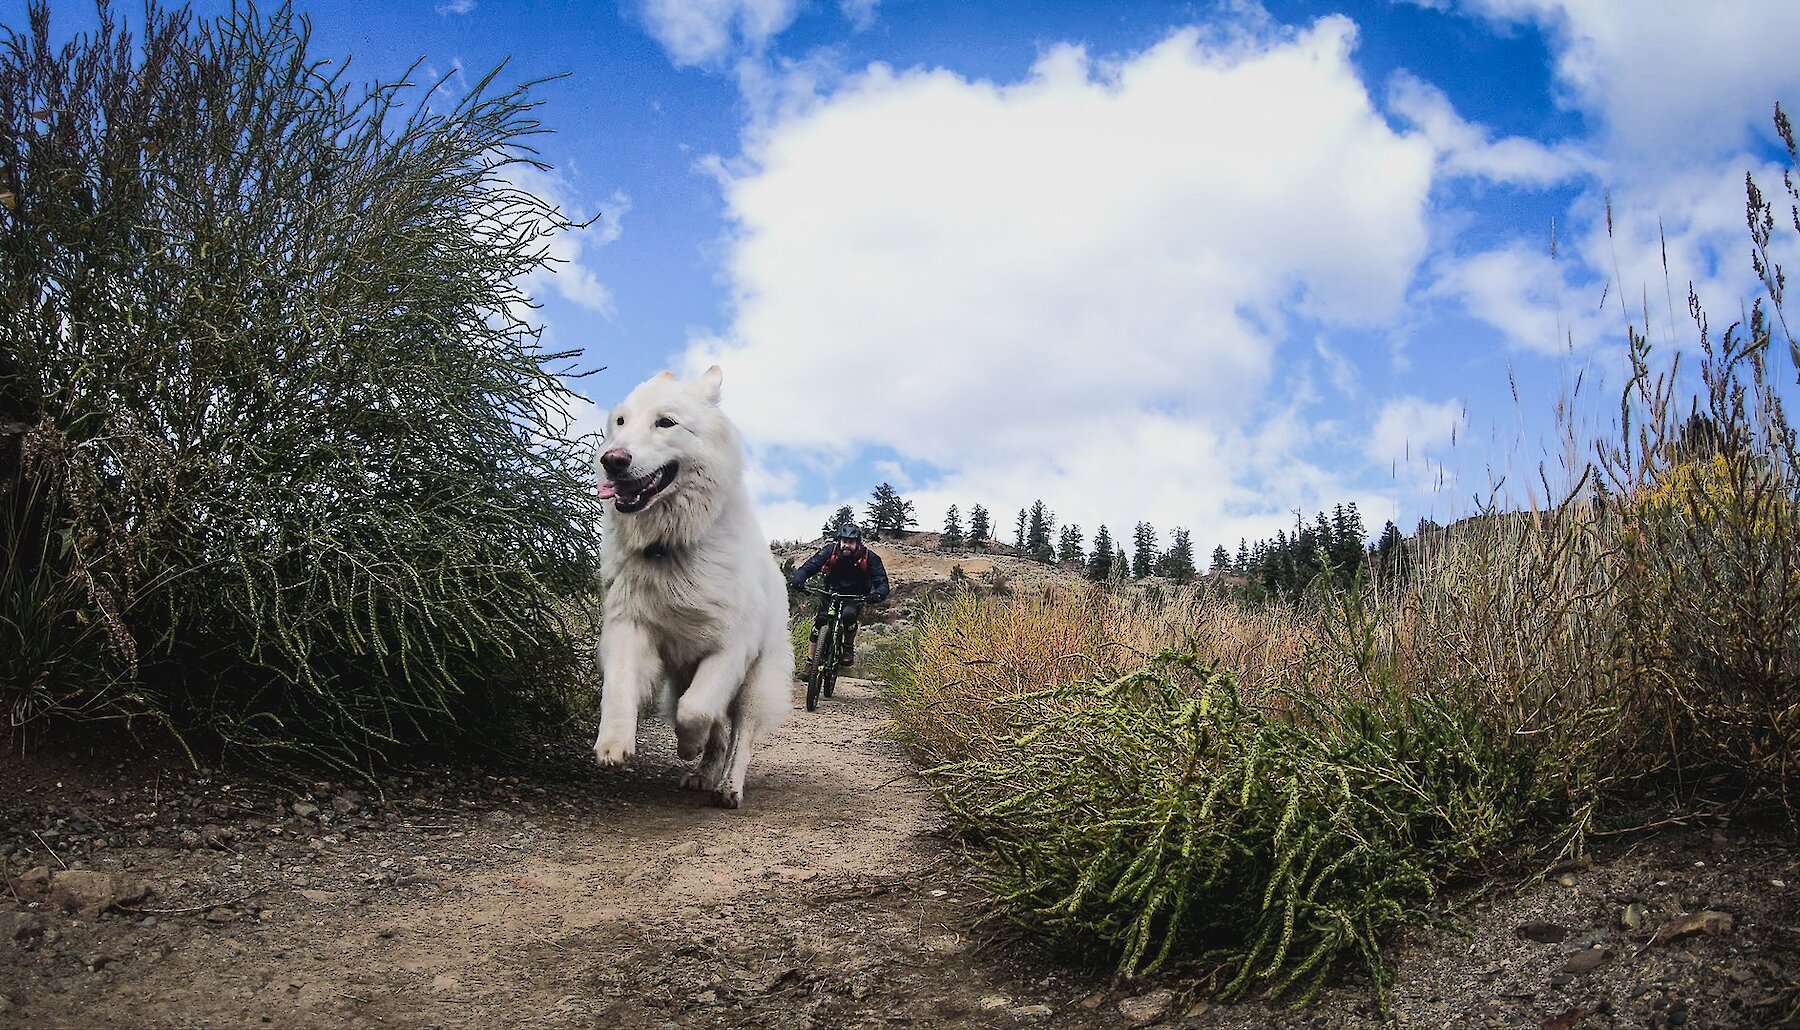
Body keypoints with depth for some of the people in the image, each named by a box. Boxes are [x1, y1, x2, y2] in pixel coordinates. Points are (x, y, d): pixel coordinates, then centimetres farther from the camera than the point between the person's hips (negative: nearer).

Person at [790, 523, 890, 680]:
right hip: (831, 593, 2)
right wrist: (799, 579, -46)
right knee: (818, 625, -10)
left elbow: (881, 581, -24)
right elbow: (810, 565, -24)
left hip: (855, 597, -2)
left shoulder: (868, 557, -21)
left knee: (849, 614, -32)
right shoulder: (830, 550, -18)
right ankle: (810, 664, 2)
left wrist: (878, 593, -49)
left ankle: (849, 648, -7)